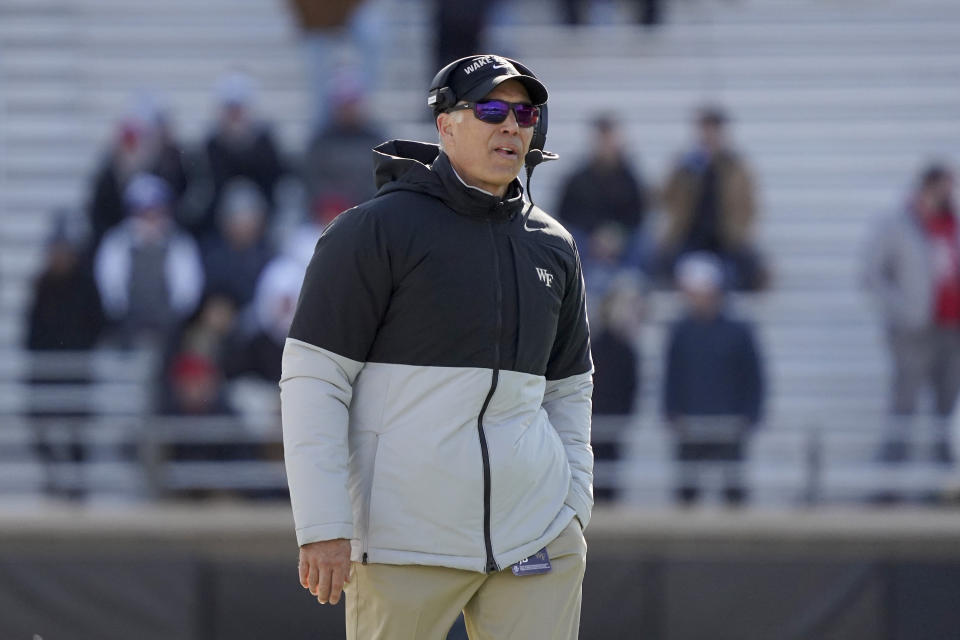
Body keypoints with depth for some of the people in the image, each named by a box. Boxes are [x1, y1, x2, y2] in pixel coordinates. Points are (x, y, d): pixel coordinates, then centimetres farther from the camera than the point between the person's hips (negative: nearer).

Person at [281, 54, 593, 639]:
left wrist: (575, 508, 12)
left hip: (536, 539, 5)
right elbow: (313, 380, -8)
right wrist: (322, 527, -15)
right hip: (405, 541, -5)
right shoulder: (375, 230, -5)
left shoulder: (553, 246, 13)